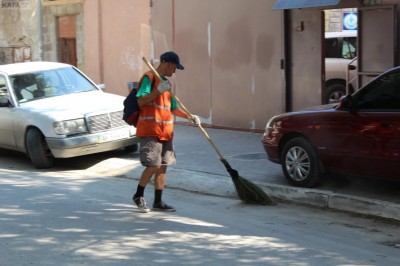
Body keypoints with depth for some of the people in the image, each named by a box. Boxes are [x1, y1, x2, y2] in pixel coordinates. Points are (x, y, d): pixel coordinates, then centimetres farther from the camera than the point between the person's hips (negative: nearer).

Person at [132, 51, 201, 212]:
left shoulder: (166, 83, 19)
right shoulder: (149, 78, -7)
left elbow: (173, 108, 23)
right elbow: (140, 101, -17)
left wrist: (189, 117, 10)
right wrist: (158, 91, -25)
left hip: (165, 132, 8)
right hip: (149, 131, -8)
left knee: (162, 167, 7)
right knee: (153, 165, -11)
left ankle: (158, 202, 14)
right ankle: (138, 196, 8)